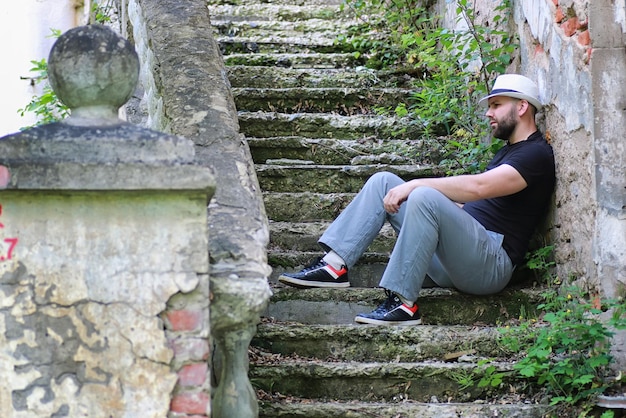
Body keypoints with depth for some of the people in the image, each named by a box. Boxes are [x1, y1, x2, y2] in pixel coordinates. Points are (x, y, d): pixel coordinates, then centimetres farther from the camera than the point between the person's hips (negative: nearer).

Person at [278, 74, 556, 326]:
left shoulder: (537, 154, -6)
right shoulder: (507, 152, 26)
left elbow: (478, 187, -21)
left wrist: (415, 185, -19)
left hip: (491, 263, -10)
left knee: (424, 197, -34)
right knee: (383, 182, 3)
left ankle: (403, 304, -31)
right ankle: (335, 265, -11)